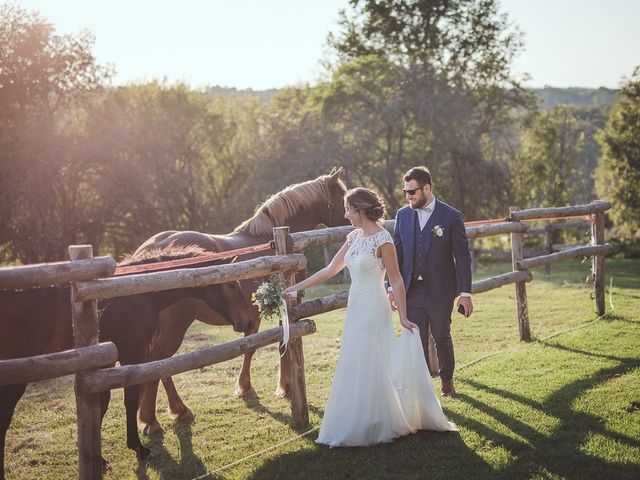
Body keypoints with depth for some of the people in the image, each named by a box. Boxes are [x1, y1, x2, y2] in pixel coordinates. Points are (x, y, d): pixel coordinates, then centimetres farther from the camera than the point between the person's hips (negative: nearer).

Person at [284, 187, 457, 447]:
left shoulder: (382, 240, -14)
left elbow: (396, 281, -12)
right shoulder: (354, 237, 8)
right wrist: (296, 287, 12)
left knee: (368, 368, -1)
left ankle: (369, 429, 11)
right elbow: (330, 270, 13)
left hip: (373, 310, -8)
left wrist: (403, 317, -11)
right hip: (356, 309, 8)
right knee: (356, 367, 13)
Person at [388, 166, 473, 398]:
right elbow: (397, 253, 9)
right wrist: (392, 287, 4)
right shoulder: (403, 215, 3)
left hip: (440, 291, -2)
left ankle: (447, 379, 37)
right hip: (412, 291, 2)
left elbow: (462, 257, -6)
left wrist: (465, 293, -9)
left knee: (442, 338, 14)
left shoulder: (451, 217, -8)